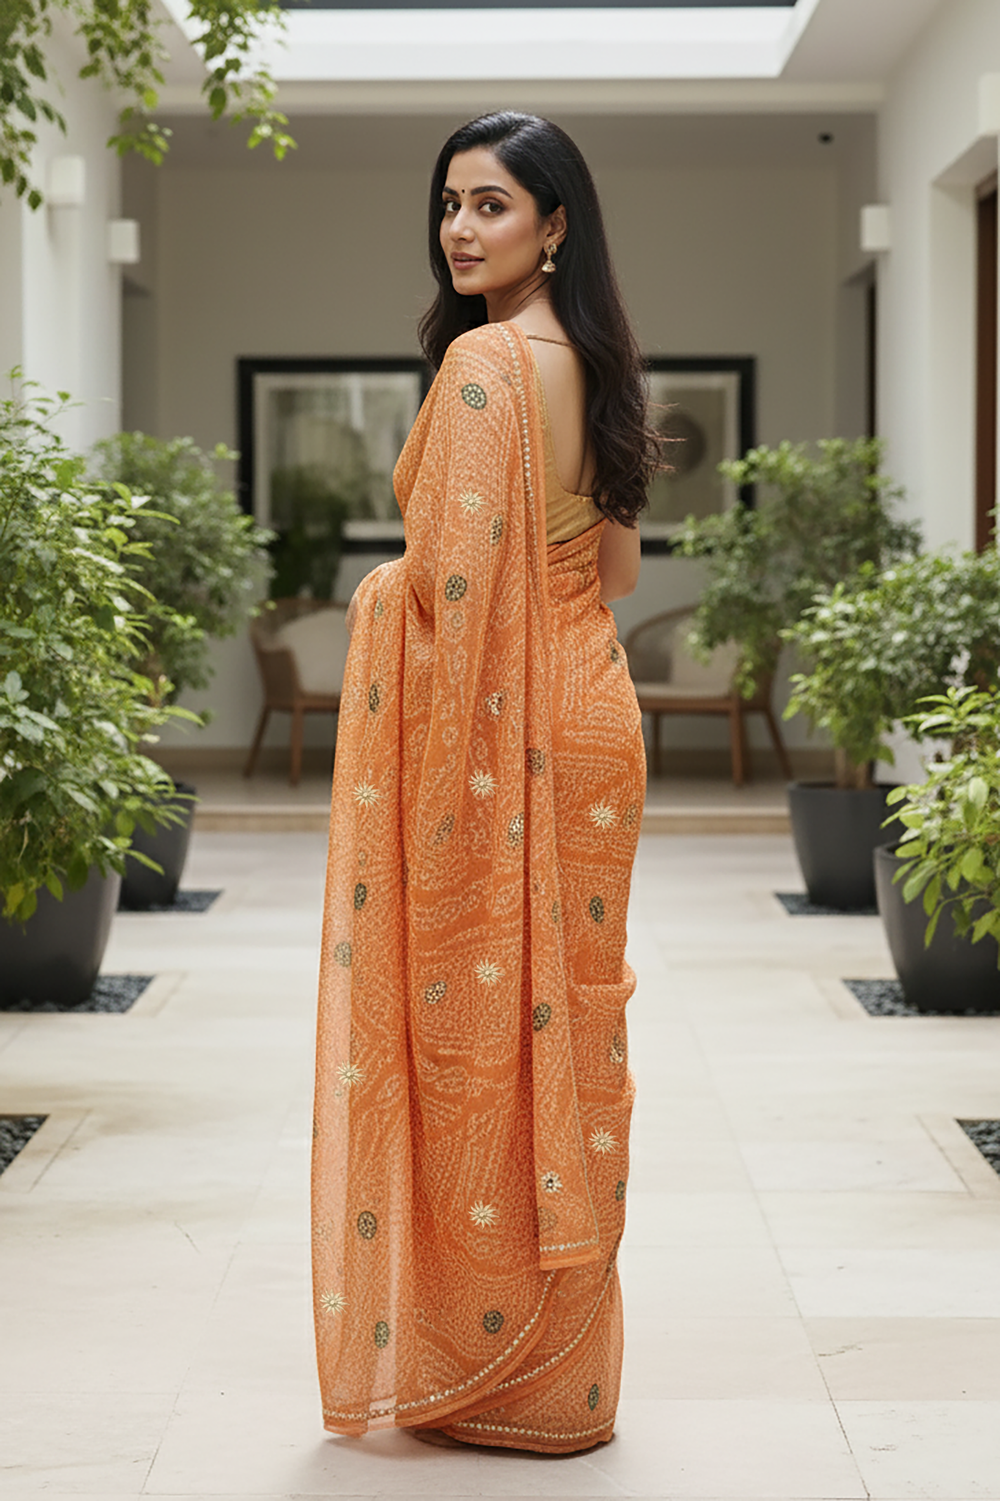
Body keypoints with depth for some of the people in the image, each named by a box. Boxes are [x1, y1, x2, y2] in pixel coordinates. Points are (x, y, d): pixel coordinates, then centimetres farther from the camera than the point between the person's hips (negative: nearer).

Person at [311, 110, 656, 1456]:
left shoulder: (482, 358, -15)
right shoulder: (592, 361, 12)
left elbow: (452, 577, -21)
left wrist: (375, 593, -2)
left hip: (494, 729, -9)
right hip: (590, 716, 9)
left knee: (477, 1029, -1)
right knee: (567, 1013, 13)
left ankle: (488, 1367, 9)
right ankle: (571, 1369, 23)